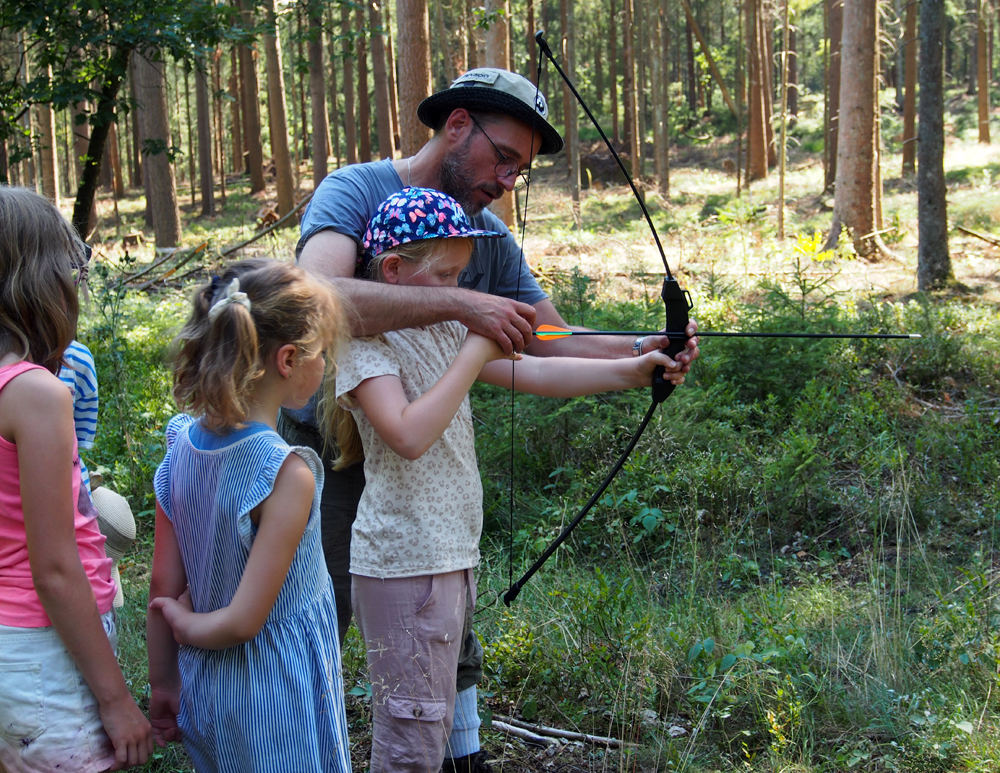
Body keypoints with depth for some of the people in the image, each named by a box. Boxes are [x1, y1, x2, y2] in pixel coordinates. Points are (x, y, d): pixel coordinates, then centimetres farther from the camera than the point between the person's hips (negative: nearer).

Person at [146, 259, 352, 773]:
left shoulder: (182, 447, -5)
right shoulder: (287, 474, -24)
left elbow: (163, 587, 3)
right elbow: (243, 621, -22)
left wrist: (163, 685, 13)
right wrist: (188, 625, -3)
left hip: (205, 688, 7)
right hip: (279, 700, -6)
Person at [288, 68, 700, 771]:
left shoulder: (491, 238, 2)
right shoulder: (355, 191, -17)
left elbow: (552, 342, 3)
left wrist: (642, 353, -15)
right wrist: (459, 304, -41)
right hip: (326, 452, -5)